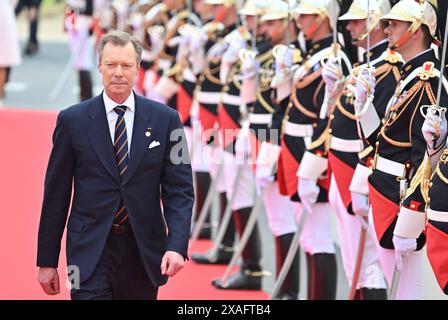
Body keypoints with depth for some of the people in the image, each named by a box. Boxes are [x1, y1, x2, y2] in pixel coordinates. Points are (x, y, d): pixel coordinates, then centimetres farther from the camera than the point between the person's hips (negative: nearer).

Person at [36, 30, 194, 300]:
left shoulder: (165, 120, 2)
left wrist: (177, 246, -15)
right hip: (90, 250, -2)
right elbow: (56, 194, 3)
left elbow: (179, 190, 0)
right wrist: (47, 261, 2)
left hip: (145, 251, 2)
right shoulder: (73, 120, 0)